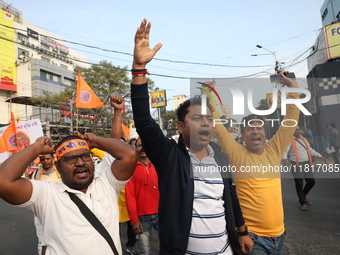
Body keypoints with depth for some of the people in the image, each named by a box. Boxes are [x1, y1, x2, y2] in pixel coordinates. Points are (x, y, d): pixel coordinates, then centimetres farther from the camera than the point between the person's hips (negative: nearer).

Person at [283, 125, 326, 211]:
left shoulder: (303, 139, 15)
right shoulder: (290, 140, -7)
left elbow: (310, 149, 24)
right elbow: (285, 150, -19)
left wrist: (320, 156, 22)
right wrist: (285, 159, -37)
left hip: (306, 164, 7)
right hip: (296, 165, -6)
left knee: (311, 181, 10)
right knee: (299, 184, 0)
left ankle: (304, 196, 35)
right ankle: (302, 203, 17)